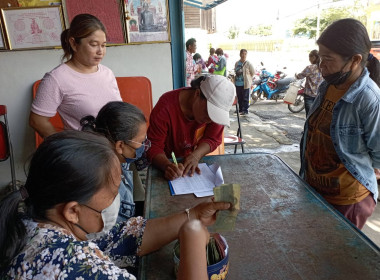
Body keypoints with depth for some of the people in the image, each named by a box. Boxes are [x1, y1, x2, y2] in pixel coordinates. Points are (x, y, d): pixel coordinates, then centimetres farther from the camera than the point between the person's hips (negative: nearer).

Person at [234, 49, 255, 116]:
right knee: (239, 98, 13)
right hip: (238, 84, 5)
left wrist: (247, 78, 7)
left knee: (245, 98, -2)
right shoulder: (237, 63, 8)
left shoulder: (248, 64, -7)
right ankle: (240, 109, 24)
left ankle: (245, 110, 4)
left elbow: (253, 72, 0)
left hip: (245, 84, -5)